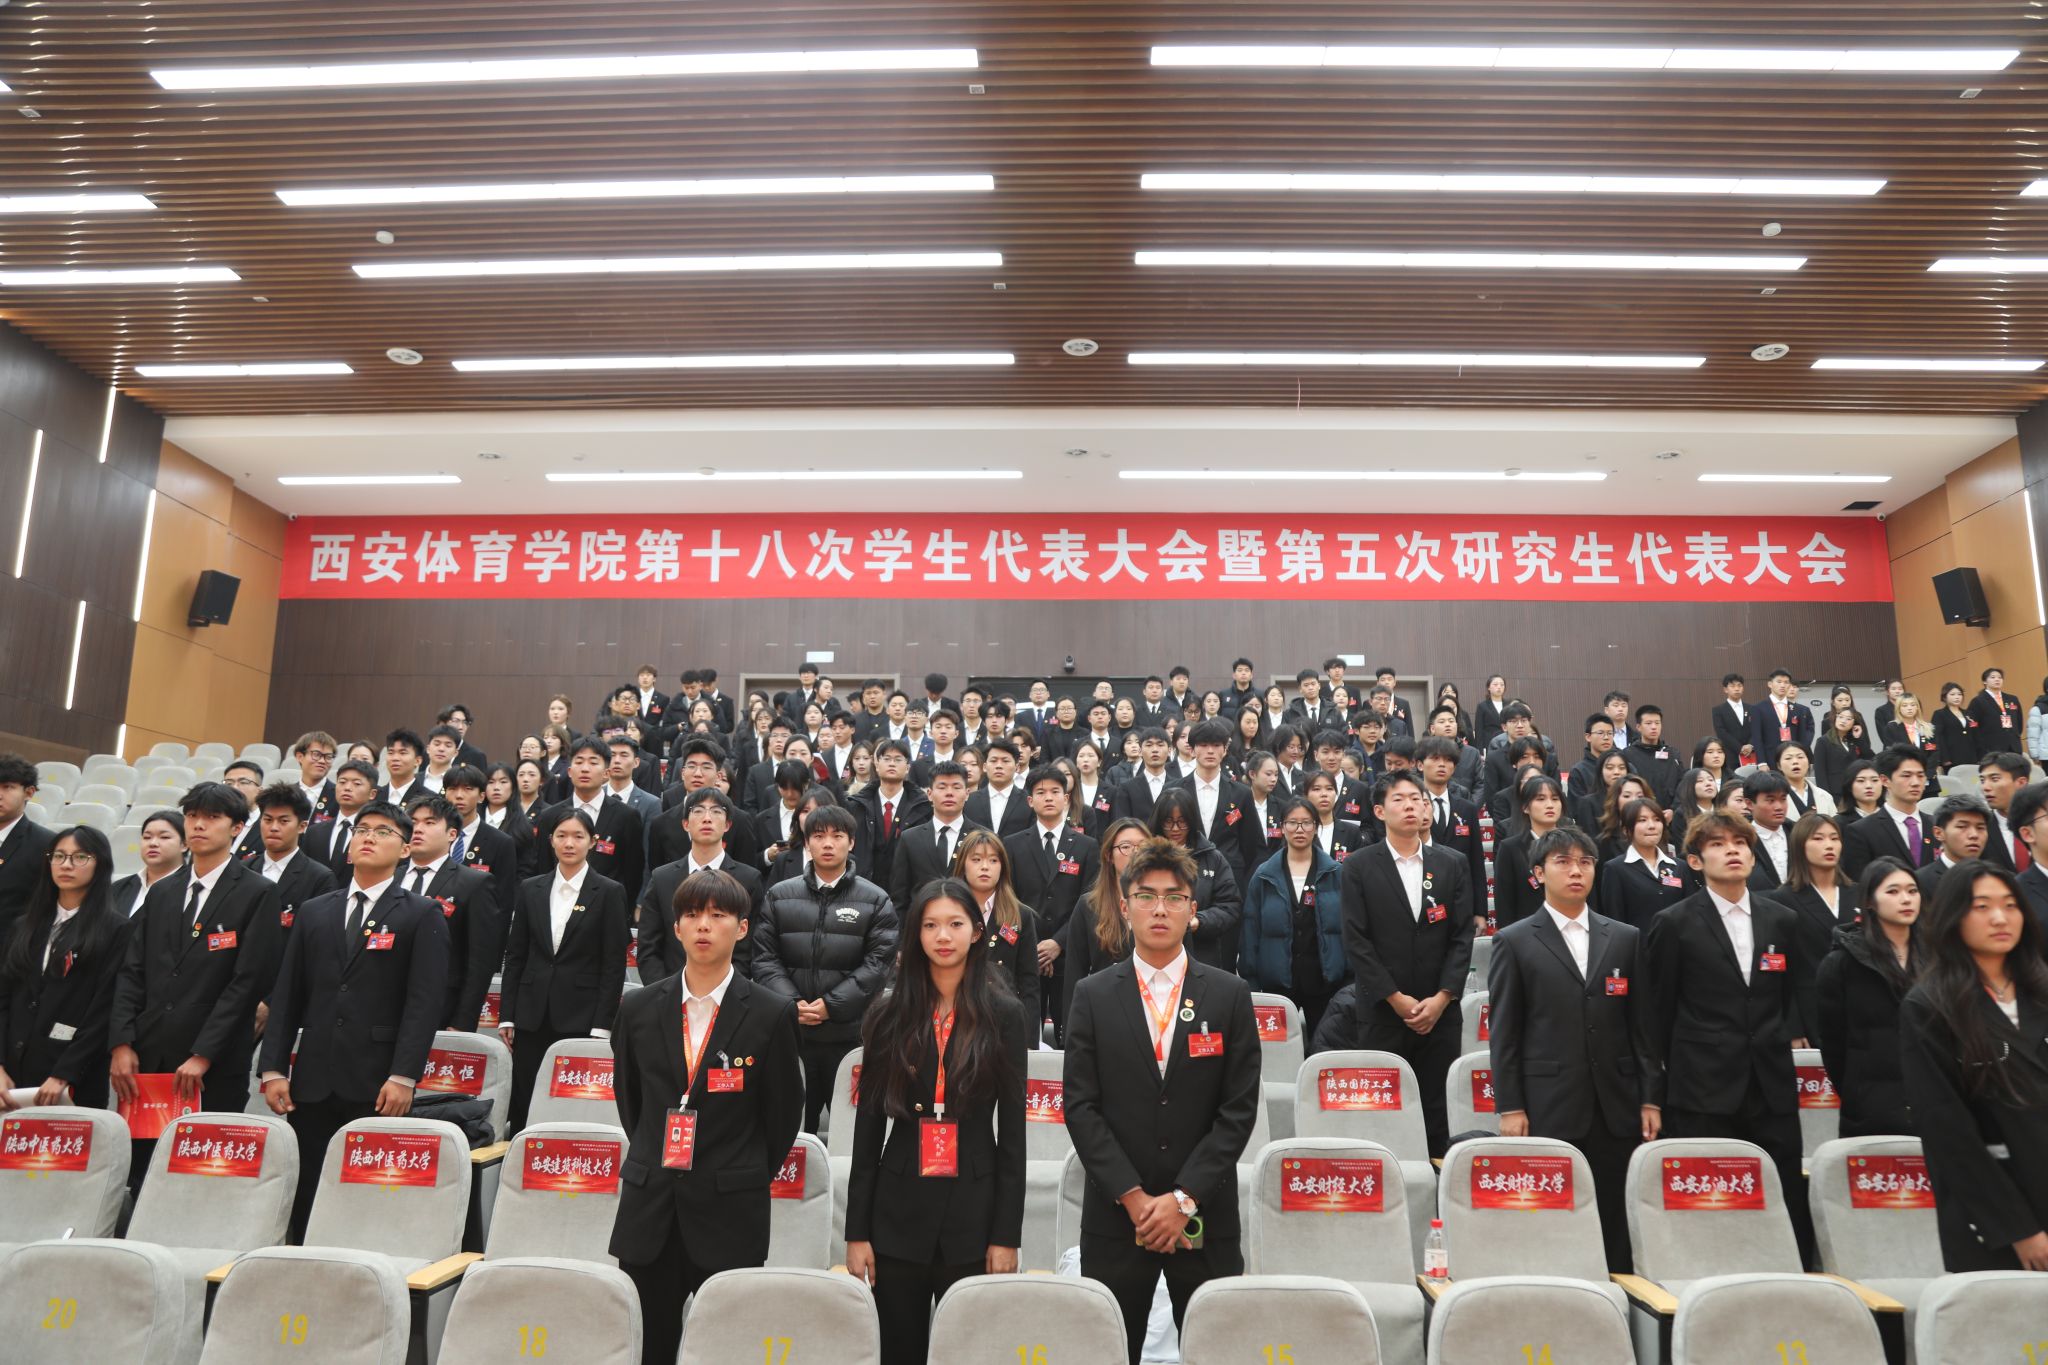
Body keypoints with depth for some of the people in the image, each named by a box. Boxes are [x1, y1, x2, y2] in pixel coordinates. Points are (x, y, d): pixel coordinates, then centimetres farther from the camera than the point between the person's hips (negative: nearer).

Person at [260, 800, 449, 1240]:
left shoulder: (422, 916, 1)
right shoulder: (314, 912, 15)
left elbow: (425, 1002, -7)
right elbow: (285, 996, 12)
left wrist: (403, 1077, -14)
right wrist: (273, 1068, 3)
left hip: (377, 1086, -4)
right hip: (312, 1081, 4)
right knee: (305, 1200, 7)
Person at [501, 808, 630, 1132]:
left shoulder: (609, 893, -2)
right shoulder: (530, 889, 9)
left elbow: (614, 965, -3)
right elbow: (514, 956, 10)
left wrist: (602, 1027, -8)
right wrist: (506, 1017, 4)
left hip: (581, 1017, -3)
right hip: (532, 1015, 3)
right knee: (522, 1105, 5)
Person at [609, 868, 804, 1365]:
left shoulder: (772, 1014, -7)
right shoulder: (639, 1009, 2)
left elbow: (784, 1111, 2)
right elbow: (628, 1095, 16)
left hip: (730, 1213, -3)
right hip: (649, 1211, 3)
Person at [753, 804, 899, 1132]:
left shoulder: (875, 900, 3)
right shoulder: (779, 896, 10)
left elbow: (879, 961, -6)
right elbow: (764, 957, 3)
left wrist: (832, 1005, -13)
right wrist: (791, 1003, -11)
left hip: (851, 1034, -2)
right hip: (789, 1031, 2)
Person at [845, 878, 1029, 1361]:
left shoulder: (1006, 1015, -1)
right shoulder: (888, 1014, 2)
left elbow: (1012, 1130, -1)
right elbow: (868, 1125, 3)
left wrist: (1007, 1234, -4)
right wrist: (857, 1230, 0)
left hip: (975, 1211, -1)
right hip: (898, 1210, 1)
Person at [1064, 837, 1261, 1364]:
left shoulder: (1230, 995, 1)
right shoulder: (1093, 996, 2)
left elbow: (1239, 1108, -3)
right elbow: (1080, 1106, -2)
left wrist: (1184, 1199, -9)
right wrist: (1134, 1198, -10)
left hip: (1205, 1216, 0)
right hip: (1115, 1215, 0)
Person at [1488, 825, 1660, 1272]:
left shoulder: (1626, 938, 11)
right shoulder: (1514, 942, 2)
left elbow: (1642, 1025, 11)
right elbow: (1502, 1034, 0)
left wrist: (1651, 1098, 6)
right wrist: (1509, 1108, -5)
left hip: (1616, 1109, 3)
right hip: (1547, 1111, -2)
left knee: (1616, 1226, 5)